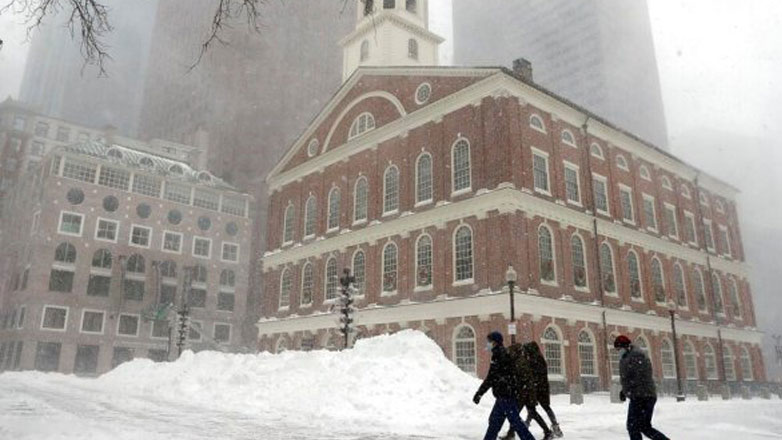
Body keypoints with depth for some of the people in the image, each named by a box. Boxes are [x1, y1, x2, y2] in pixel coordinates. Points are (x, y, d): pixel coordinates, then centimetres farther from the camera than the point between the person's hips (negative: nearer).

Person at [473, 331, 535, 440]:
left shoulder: (498, 355, -14)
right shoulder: (503, 353, 14)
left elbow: (491, 377, -18)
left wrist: (479, 393, -14)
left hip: (505, 395, -10)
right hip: (506, 394, 10)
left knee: (515, 421, -6)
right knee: (494, 420, 15)